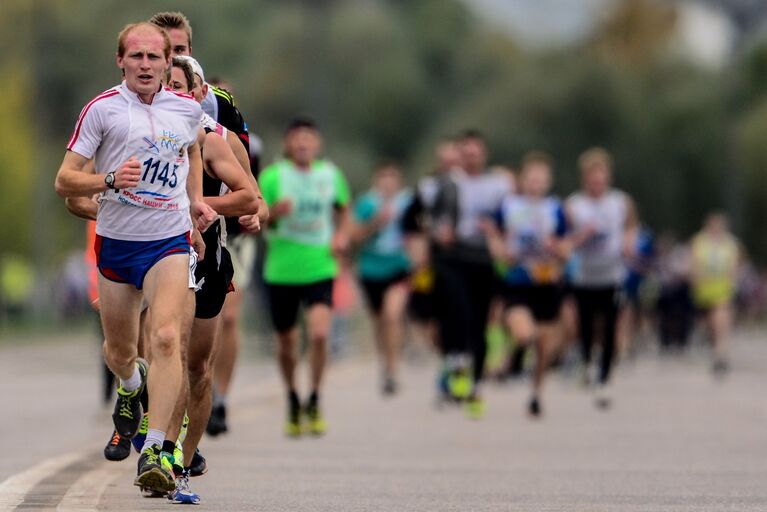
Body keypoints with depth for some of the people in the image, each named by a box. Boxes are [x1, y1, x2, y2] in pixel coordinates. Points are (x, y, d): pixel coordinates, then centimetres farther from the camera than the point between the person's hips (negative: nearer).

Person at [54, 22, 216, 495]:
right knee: (119, 352, 13)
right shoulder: (102, 109, -5)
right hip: (116, 242, 0)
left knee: (166, 338, -21)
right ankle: (132, 386, 52)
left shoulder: (187, 109, 5)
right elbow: (65, 180, -6)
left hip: (170, 241, 0)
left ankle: (155, 451, -25)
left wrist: (197, 199, 14)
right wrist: (108, 181, -24)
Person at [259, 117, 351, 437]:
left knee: (319, 334, -19)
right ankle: (293, 403, 32)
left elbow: (342, 209, 23)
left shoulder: (330, 175, 5)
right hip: (281, 270, 0)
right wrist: (274, 212, -22)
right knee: (286, 343, 9)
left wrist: (342, 235, 5)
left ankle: (314, 402, -2)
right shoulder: (272, 176, -3)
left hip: (319, 269, 0)